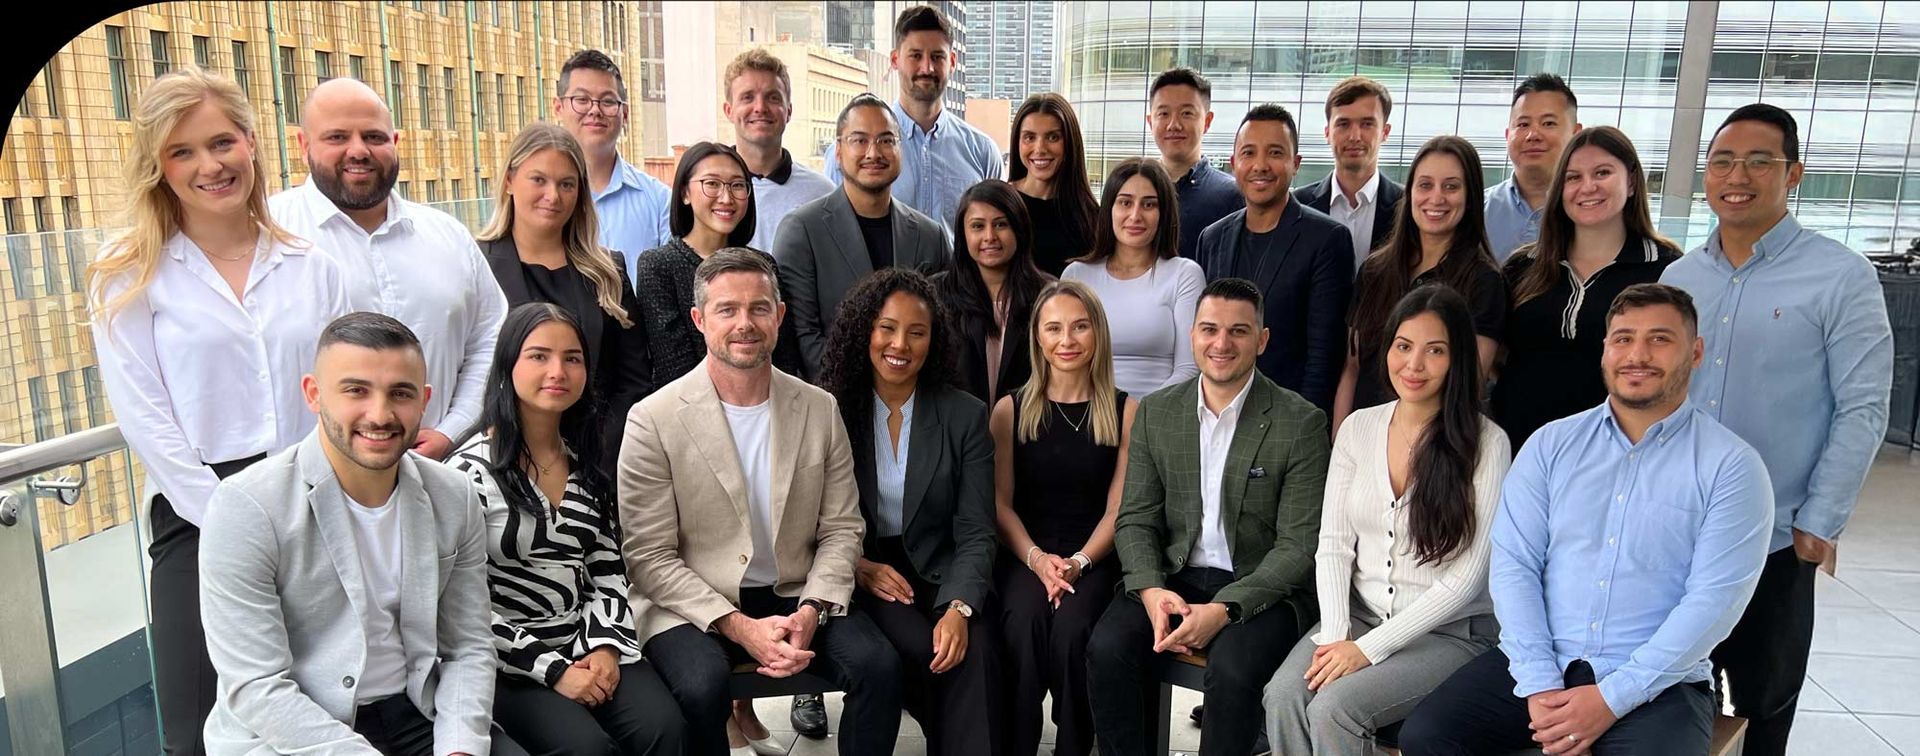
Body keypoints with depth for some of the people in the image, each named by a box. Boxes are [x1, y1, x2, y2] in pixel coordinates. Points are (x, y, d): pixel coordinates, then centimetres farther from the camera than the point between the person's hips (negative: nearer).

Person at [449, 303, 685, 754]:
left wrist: (605, 644, -6)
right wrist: (552, 670, -13)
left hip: (588, 645, 4)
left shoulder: (587, 464, 10)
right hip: (509, 662, -4)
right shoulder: (472, 471, -7)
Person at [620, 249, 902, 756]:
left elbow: (841, 530, 5)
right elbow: (649, 558, -8)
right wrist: (739, 626, -18)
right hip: (692, 605, -3)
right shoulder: (653, 420, -8)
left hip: (797, 598, 3)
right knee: (703, 686, -32)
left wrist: (810, 612, -12)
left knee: (879, 664, -21)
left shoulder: (820, 409, 3)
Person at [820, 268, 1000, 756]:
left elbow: (975, 533, -5)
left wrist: (959, 608, -22)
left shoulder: (966, 416, 0)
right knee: (921, 652, -28)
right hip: (859, 573, 0)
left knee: (974, 651, -30)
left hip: (939, 572, 0)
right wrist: (857, 566, -14)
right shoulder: (831, 410, 1)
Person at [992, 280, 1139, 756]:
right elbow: (1001, 502, 4)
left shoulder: (1126, 412, 5)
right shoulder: (1010, 410, 7)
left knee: (1071, 628, -30)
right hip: (1024, 555, 1)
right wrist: (1037, 558, -12)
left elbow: (1118, 507, 3)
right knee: (1023, 621, -31)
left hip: (1094, 559, -1)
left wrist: (1080, 562, -13)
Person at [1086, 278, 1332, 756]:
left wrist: (1224, 608, -21)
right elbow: (1135, 519, 6)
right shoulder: (1155, 412, 6)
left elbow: (1299, 545, -9)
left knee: (1232, 669, -31)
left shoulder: (1301, 423, -6)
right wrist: (1151, 590, -14)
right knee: (1107, 648, -23)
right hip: (1174, 577, 3)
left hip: (1261, 590, -3)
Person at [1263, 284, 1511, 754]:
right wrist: (1334, 635, -11)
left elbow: (1464, 580, -12)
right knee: (1283, 697, -23)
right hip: (1358, 614, 4)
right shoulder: (1358, 428, 3)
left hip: (1450, 632, -4)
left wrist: (1369, 647, -15)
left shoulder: (1486, 444, -11)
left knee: (1332, 708, -27)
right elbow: (1333, 544, 4)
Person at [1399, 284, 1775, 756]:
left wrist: (1611, 698, -16)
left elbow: (1714, 598, -9)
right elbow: (1513, 563, 0)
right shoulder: (1551, 444, 6)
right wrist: (1539, 684, -12)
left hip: (1657, 683, -2)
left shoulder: (1730, 466, 0)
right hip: (1539, 667, 2)